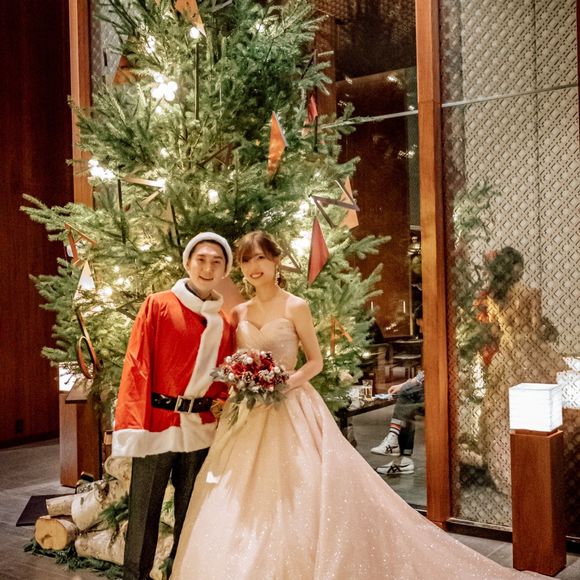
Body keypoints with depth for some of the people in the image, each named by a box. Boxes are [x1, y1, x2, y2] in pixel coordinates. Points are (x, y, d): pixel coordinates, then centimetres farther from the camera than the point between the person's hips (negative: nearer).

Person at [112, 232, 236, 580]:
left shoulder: (224, 321, 8)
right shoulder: (159, 305, -4)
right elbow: (137, 364, -8)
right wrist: (135, 424, -14)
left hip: (202, 428, 4)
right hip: (158, 424, -4)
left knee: (190, 513, 15)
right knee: (144, 512, 5)